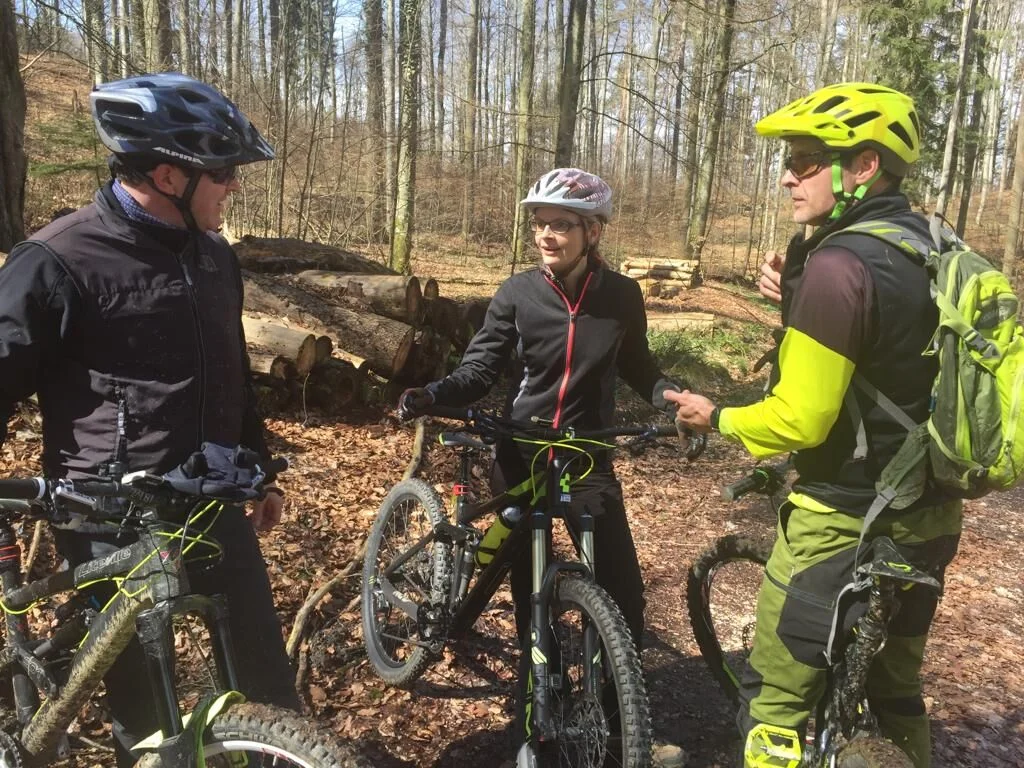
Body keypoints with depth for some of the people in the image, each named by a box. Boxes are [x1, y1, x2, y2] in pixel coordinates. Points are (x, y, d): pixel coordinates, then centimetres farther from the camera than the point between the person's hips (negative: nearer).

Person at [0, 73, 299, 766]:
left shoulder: (215, 257, 7)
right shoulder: (57, 264, -14)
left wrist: (259, 470, 22)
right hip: (115, 527, -5)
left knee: (270, 680, 13)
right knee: (143, 707, 11)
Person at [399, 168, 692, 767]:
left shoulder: (623, 296, -4)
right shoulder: (517, 293, -6)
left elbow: (637, 367, 10)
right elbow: (481, 370, -6)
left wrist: (672, 397, -10)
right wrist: (431, 395, -24)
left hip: (589, 456, 1)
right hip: (522, 453, 0)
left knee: (622, 588, -1)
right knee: (530, 586, 10)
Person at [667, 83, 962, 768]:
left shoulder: (839, 264, -22)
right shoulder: (931, 246, 4)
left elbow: (799, 421, -23)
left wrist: (716, 418, -6)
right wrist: (798, 302, 0)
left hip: (846, 523, -9)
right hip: (927, 512, 9)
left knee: (777, 699, 9)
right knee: (894, 691, 25)